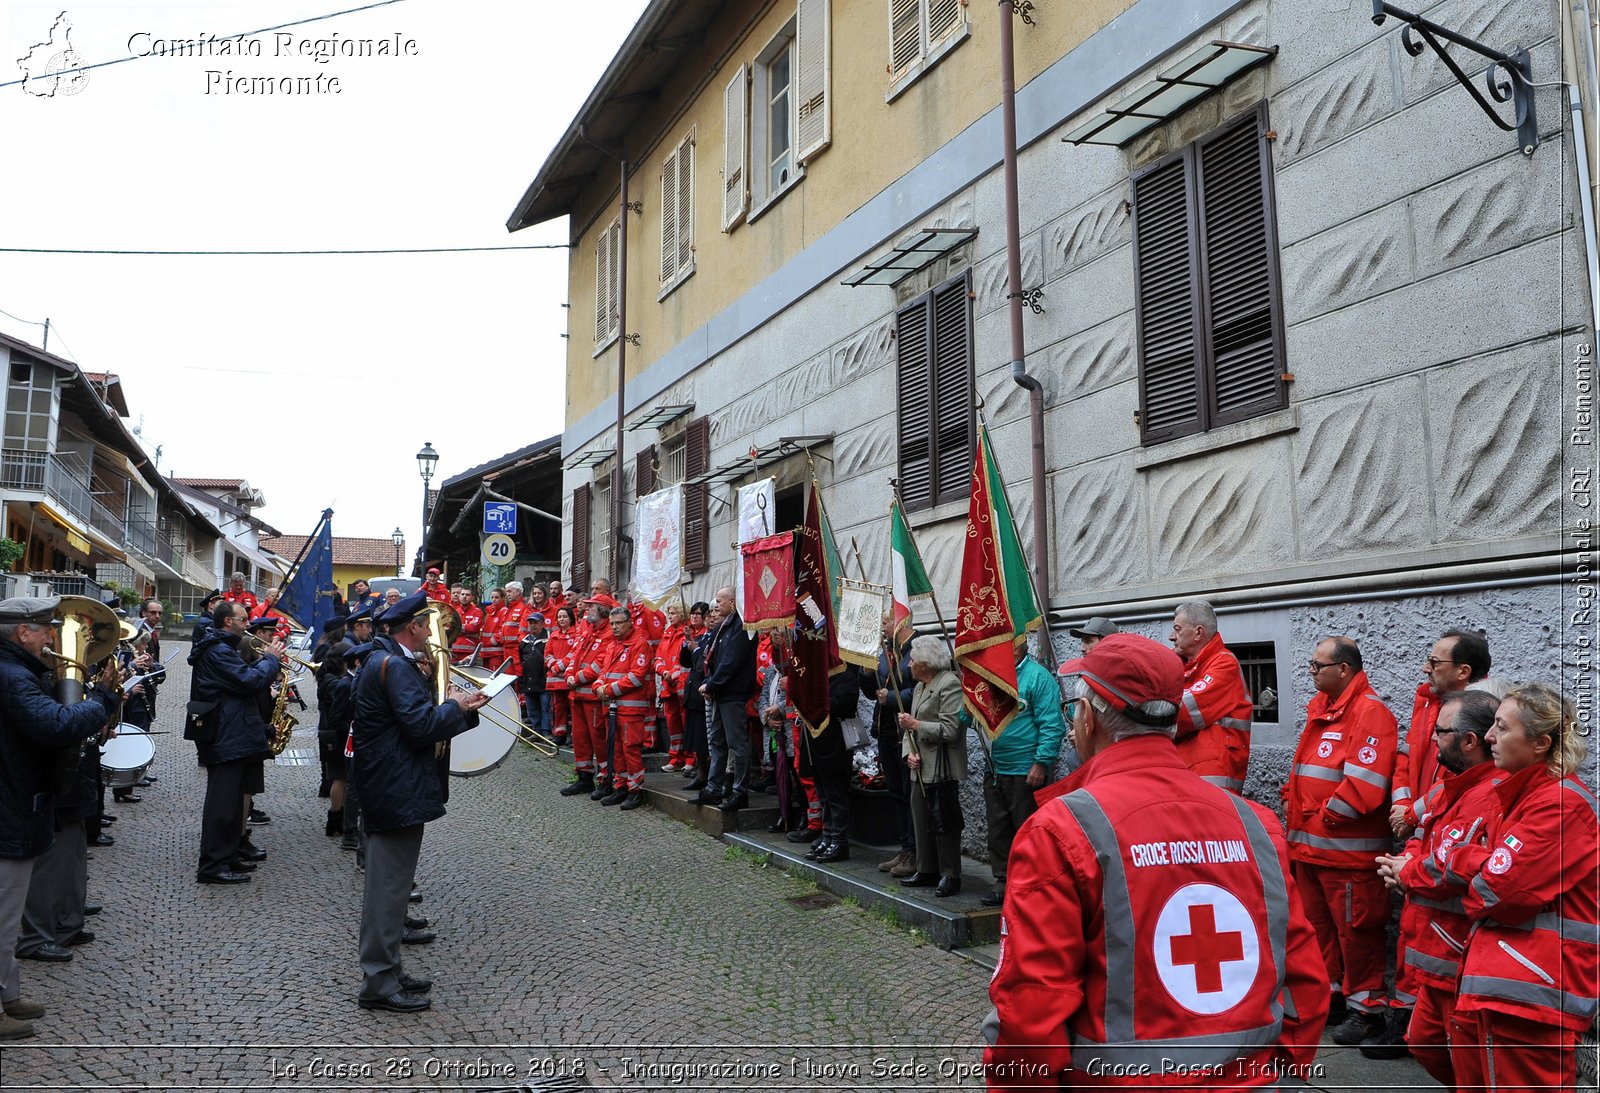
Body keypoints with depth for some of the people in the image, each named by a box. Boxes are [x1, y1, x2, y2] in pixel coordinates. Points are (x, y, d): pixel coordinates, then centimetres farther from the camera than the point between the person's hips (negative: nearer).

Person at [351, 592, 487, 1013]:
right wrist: (455, 706, -9)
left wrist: (455, 707, 6)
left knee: (388, 882, 17)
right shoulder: (396, 666, -18)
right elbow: (423, 726, -25)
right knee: (390, 885, -4)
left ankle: (386, 972, 28)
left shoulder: (383, 660, 16)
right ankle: (379, 983, 4)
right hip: (398, 791, -11)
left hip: (388, 788, 11)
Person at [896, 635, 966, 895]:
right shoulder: (920, 686, 16)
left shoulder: (950, 684, -14)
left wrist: (914, 724, -16)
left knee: (943, 823, -2)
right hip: (921, 768, 9)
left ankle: (950, 876, 8)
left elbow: (949, 730, -20)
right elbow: (912, 725, 18)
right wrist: (910, 753, 1)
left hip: (942, 771, -9)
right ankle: (927, 871, 24)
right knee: (922, 821, 14)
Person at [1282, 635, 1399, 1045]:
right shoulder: (1321, 707, 13)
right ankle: (1326, 995, 33)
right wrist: (1294, 800, 7)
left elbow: (1363, 784, -25)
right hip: (1310, 843, 9)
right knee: (1318, 924, 19)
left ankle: (1367, 1007, 16)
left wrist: (1327, 816, -16)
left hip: (1348, 847, -9)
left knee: (1356, 928, 3)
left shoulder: (1370, 712, -17)